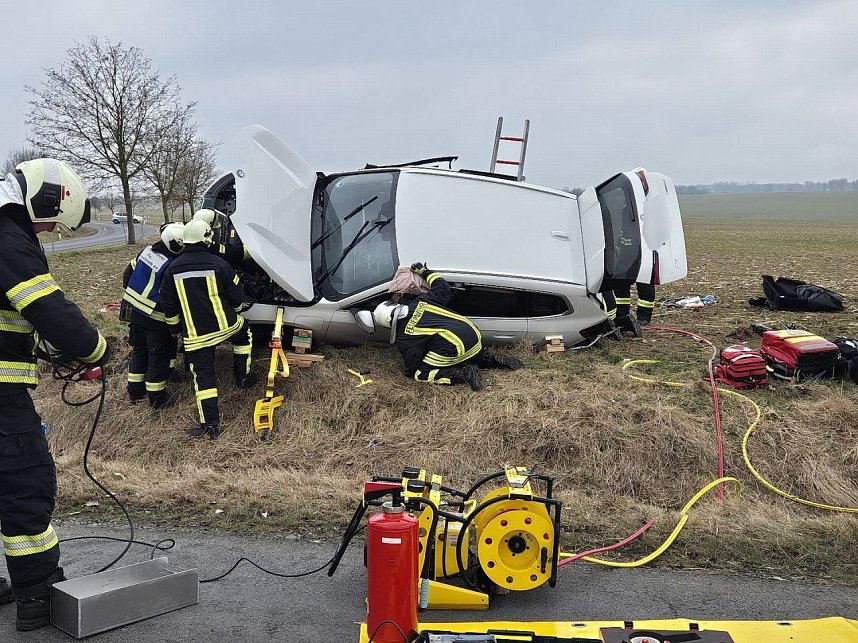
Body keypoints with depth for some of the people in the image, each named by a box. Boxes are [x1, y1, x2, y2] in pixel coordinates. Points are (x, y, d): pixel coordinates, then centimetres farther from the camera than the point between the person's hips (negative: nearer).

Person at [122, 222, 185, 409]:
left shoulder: (147, 251, -1)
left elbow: (128, 272, 12)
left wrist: (130, 293, 24)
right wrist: (175, 324, -11)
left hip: (135, 312, 8)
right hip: (156, 319, -7)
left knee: (139, 351, 22)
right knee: (159, 358, 6)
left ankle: (135, 393, 32)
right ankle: (158, 399, 15)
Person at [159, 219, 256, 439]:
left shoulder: (173, 269, -1)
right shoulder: (218, 264, -10)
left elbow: (168, 304, 6)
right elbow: (236, 296, -2)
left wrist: (175, 327, 22)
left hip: (195, 335, 1)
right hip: (225, 326, -1)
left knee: (203, 375, 5)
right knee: (243, 331, 32)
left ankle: (210, 423, 1)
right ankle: (242, 377, 38)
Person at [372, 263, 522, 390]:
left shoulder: (403, 338, 0)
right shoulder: (421, 301, 15)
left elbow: (412, 360, 1)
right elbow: (442, 286, 27)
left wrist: (410, 373, 23)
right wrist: (424, 271, 39)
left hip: (455, 346, -8)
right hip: (474, 334, 8)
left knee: (421, 374, 1)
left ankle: (463, 374, -13)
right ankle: (495, 360, 14)